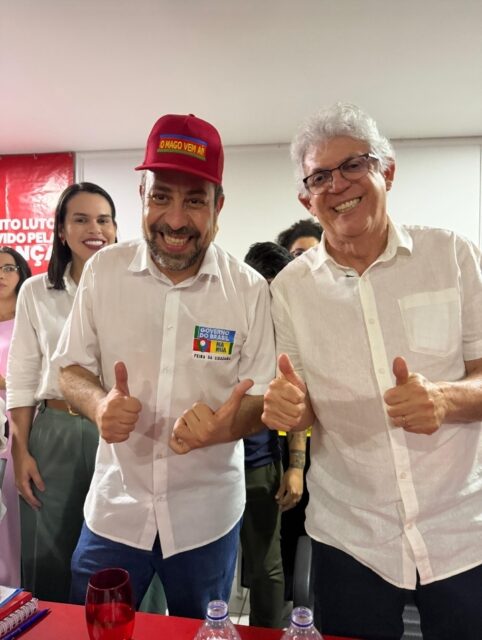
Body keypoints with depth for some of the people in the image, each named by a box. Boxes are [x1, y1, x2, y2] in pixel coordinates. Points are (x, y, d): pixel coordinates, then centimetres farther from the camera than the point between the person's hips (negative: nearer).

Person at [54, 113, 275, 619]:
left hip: (207, 515, 0)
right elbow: (72, 367, 1)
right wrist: (98, 404, -21)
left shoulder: (249, 289, -12)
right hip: (114, 506, 1)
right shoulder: (103, 270, -7)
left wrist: (226, 426, -28)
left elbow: (262, 396, -6)